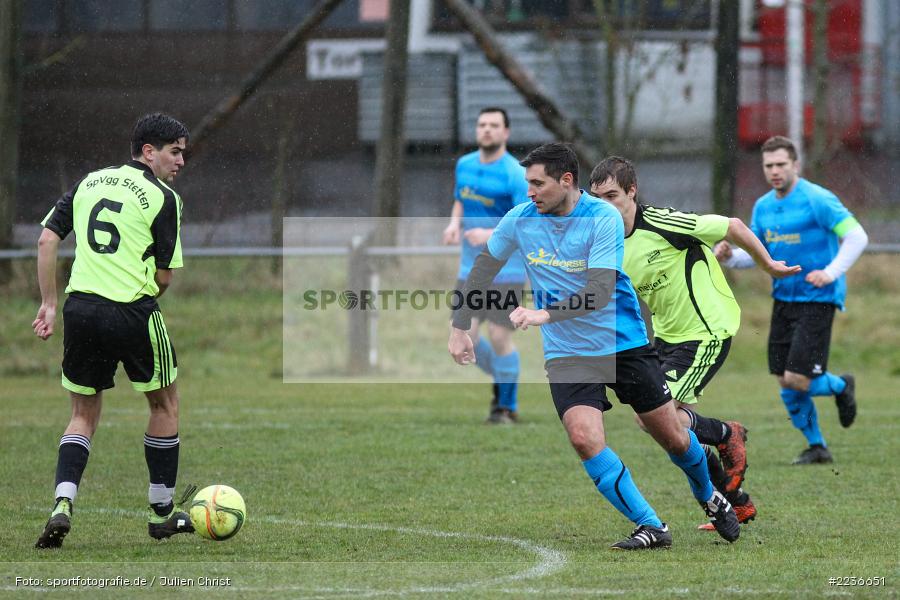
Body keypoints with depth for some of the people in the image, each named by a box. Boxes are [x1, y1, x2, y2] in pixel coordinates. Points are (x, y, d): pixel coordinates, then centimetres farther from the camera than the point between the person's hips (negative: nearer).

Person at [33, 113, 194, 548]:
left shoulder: (91, 181, 13)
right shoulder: (162, 198, -3)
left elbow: (47, 240, 7)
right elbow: (165, 275, -5)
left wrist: (49, 304, 10)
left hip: (80, 310, 5)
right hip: (132, 313, -5)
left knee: (84, 414, 17)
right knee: (165, 404, 17)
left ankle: (62, 504, -5)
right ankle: (162, 513, 22)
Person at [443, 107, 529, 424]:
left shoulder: (515, 174, -13)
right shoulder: (464, 165, 7)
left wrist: (491, 235, -31)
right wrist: (454, 224, 0)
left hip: (506, 269, -5)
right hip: (471, 267, 5)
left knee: (499, 336, -6)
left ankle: (508, 406, 12)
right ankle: (500, 378, 26)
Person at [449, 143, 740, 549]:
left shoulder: (603, 218, -18)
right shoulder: (520, 219, -5)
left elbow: (600, 292, -27)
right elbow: (483, 269, 11)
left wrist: (545, 314, -39)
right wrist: (460, 328, 7)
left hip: (624, 343, -2)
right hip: (567, 353, 2)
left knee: (673, 438, 8)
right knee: (584, 437, -22)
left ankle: (710, 498, 41)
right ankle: (650, 527, -15)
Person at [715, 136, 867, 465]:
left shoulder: (817, 200, -14)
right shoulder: (763, 207, 8)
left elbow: (857, 236, -17)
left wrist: (831, 273, -27)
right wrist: (730, 256, -4)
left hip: (817, 299, -7)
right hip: (783, 299, 7)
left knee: (796, 380, -14)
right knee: (785, 382, 4)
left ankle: (841, 386, 19)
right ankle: (816, 446, 21)